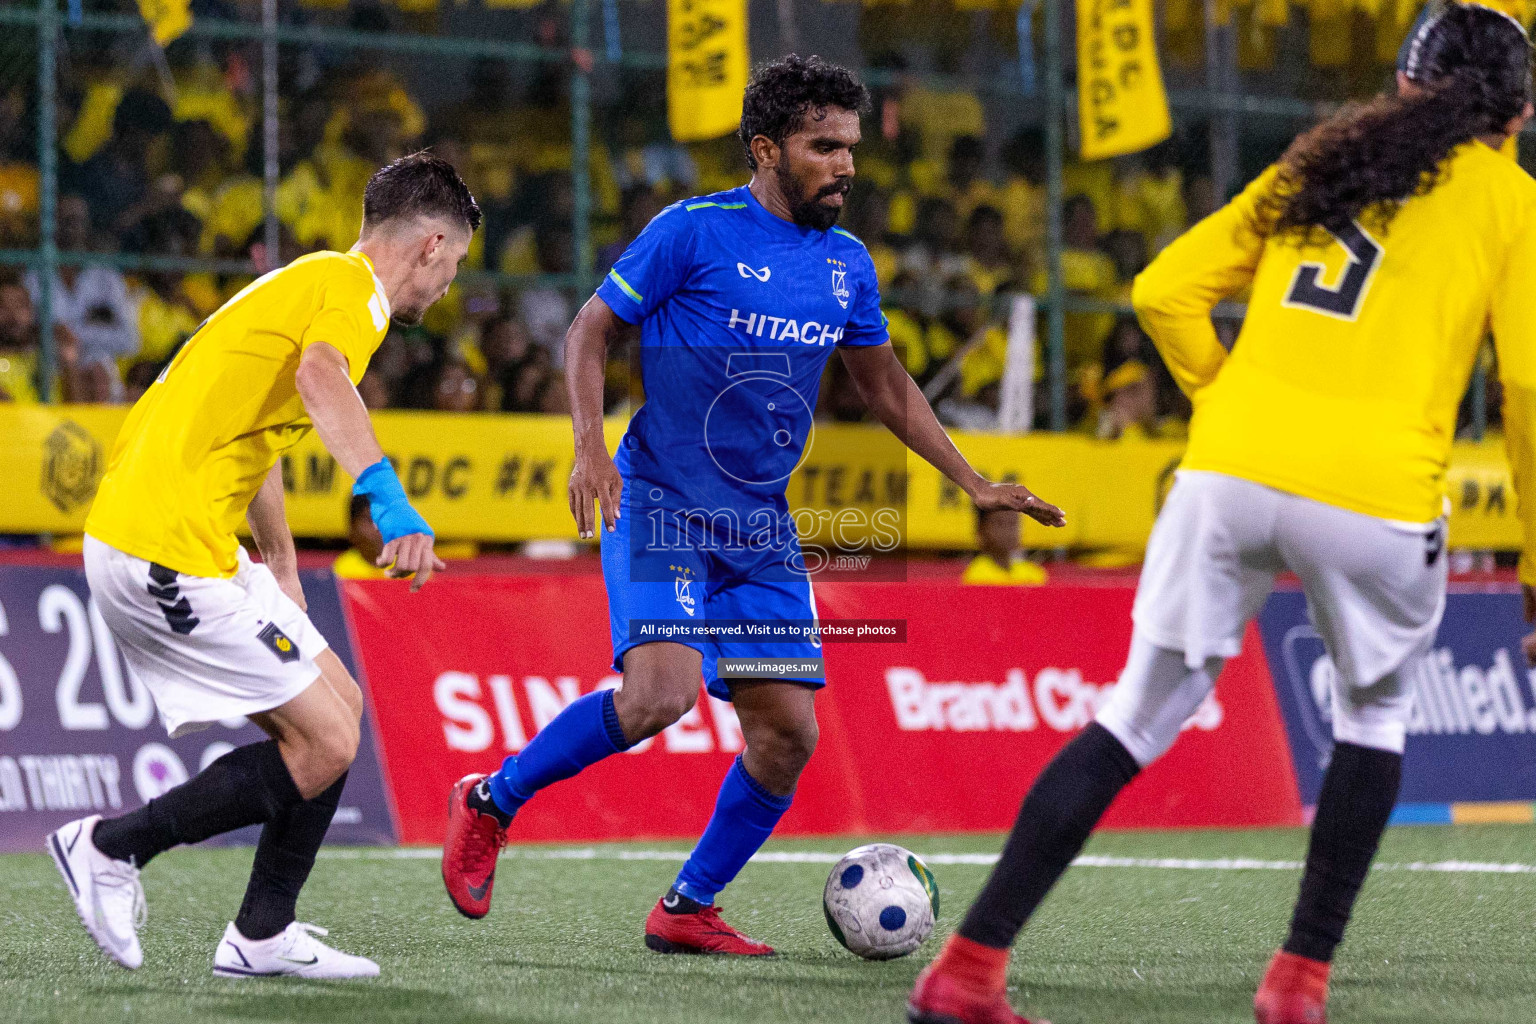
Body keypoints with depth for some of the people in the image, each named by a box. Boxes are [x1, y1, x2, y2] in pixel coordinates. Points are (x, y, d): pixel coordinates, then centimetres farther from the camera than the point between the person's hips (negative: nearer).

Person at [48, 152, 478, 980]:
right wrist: (386, 496, -44)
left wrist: (282, 573, 44)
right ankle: (111, 846, 2)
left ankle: (263, 939, 16)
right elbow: (320, 375, -32)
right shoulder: (352, 284, -8)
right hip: (167, 552, -10)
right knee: (325, 745, -7)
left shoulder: (312, 281, 23)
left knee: (338, 704, 13)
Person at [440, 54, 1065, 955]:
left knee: (788, 732, -1)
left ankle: (689, 909, 16)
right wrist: (591, 446, -18)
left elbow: (885, 384, 22)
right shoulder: (694, 232, -8)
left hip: (761, 526, 6)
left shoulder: (847, 263, 9)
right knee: (661, 693, -25)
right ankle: (490, 802, -3)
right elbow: (590, 332, -3)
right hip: (661, 505, -6)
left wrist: (974, 484, 17)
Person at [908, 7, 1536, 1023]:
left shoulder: (1313, 166, 21)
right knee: (1374, 716, 24)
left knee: (1138, 719, 11)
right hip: (1377, 497, -3)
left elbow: (1167, 292, 14)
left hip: (1230, 476, 3)